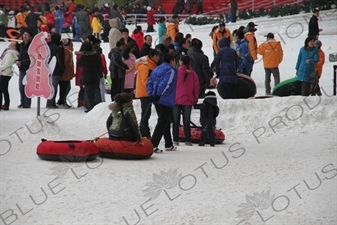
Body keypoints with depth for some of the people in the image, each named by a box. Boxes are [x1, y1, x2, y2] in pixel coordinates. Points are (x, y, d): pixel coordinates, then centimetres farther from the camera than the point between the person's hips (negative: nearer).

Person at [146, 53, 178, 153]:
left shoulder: (157, 69, 13)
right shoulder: (171, 71, -12)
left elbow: (149, 83, 10)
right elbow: (165, 84, -22)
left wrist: (152, 94, 5)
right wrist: (158, 95, -14)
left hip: (157, 101, 9)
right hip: (166, 101, -9)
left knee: (166, 122, 19)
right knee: (162, 123, -6)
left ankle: (169, 144, 28)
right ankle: (153, 145, -14)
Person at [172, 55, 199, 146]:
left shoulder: (177, 71, -9)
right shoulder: (193, 74, 1)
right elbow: (196, 88, 4)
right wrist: (195, 100, 13)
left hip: (176, 100, -3)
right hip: (188, 100, 3)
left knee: (176, 120, 4)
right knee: (187, 121, 6)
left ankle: (175, 140, 1)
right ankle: (187, 140, 2)